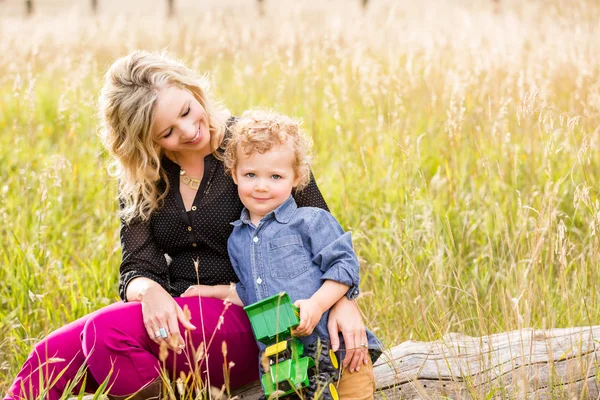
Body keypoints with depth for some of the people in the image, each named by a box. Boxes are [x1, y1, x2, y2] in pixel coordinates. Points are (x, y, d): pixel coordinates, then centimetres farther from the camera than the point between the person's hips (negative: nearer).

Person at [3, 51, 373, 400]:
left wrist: (342, 299, -21)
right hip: (175, 320, 4)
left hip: (245, 321, -4)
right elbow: (136, 269, 2)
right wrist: (149, 291, -24)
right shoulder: (139, 180, 9)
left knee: (108, 329, -30)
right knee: (54, 353, -24)